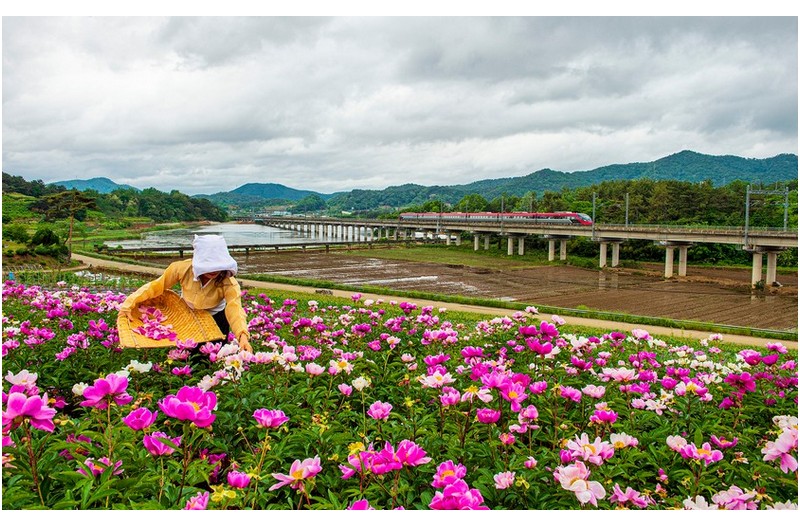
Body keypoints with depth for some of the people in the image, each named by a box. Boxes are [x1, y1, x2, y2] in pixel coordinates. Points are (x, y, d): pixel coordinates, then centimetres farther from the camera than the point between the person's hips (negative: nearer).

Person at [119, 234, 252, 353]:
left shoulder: (228, 282, -32)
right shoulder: (183, 268, -28)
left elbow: (235, 310, -45)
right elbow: (156, 286, -16)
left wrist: (243, 336, -63)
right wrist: (129, 304, -21)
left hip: (215, 319, -2)